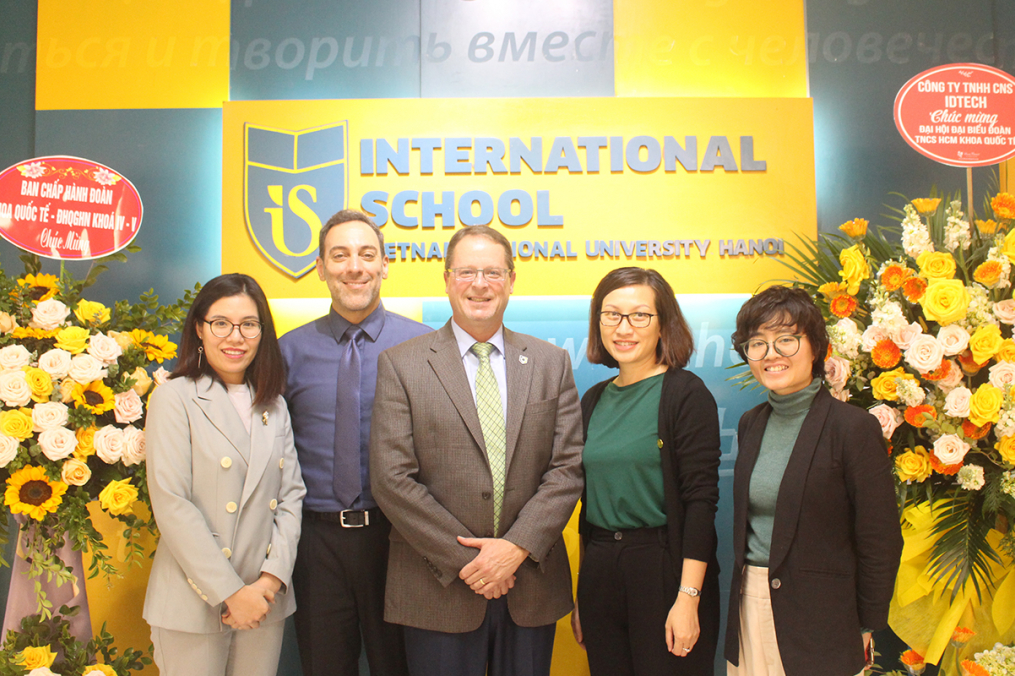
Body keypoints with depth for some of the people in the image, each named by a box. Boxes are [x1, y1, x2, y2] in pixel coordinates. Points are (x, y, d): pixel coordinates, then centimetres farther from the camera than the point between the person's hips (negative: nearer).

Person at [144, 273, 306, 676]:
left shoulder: (274, 405, 10)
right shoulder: (175, 398, -6)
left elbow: (291, 495, 6)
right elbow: (171, 506, -12)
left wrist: (273, 577, -7)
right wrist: (230, 592, -13)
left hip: (266, 599, 4)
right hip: (196, 602, -4)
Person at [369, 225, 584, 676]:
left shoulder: (551, 363, 6)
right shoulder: (400, 365, -2)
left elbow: (568, 467, 0)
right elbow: (392, 479, -8)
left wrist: (518, 546, -11)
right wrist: (464, 559, -11)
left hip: (531, 585, 2)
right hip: (439, 592, -2)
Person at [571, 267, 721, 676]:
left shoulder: (685, 393, -8)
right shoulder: (594, 401, 8)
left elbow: (701, 500, -13)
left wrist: (688, 598, -18)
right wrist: (580, 596, 13)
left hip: (665, 571, -5)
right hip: (599, 574, 5)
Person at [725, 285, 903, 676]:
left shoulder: (853, 427, -12)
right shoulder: (751, 425, 6)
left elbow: (880, 544, -10)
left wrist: (866, 629, -7)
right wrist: (745, 593, 9)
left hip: (820, 622, -5)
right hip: (749, 609, 5)